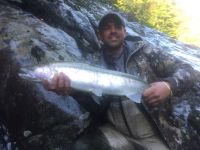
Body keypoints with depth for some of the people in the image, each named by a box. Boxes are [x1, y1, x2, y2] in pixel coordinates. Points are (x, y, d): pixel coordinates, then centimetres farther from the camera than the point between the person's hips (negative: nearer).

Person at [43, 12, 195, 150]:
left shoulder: (142, 49, 3)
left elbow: (187, 70, 1)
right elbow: (98, 107, -3)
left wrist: (169, 85, -22)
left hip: (158, 133, -1)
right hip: (119, 133, 2)